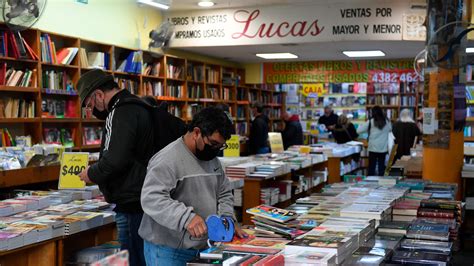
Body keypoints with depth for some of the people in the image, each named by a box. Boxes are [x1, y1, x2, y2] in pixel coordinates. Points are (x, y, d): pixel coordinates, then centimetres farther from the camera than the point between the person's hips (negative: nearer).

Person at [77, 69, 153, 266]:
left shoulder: (121, 112, -15)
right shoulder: (140, 106, 16)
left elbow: (115, 160, -24)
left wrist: (92, 174, -6)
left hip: (131, 202, -10)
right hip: (145, 198, 10)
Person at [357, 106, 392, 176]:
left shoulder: (371, 122, -7)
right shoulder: (387, 121, 2)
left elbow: (359, 131, -5)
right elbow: (390, 129, 23)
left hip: (373, 148, -2)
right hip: (383, 148, 2)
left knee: (371, 167, 4)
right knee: (381, 166, 7)